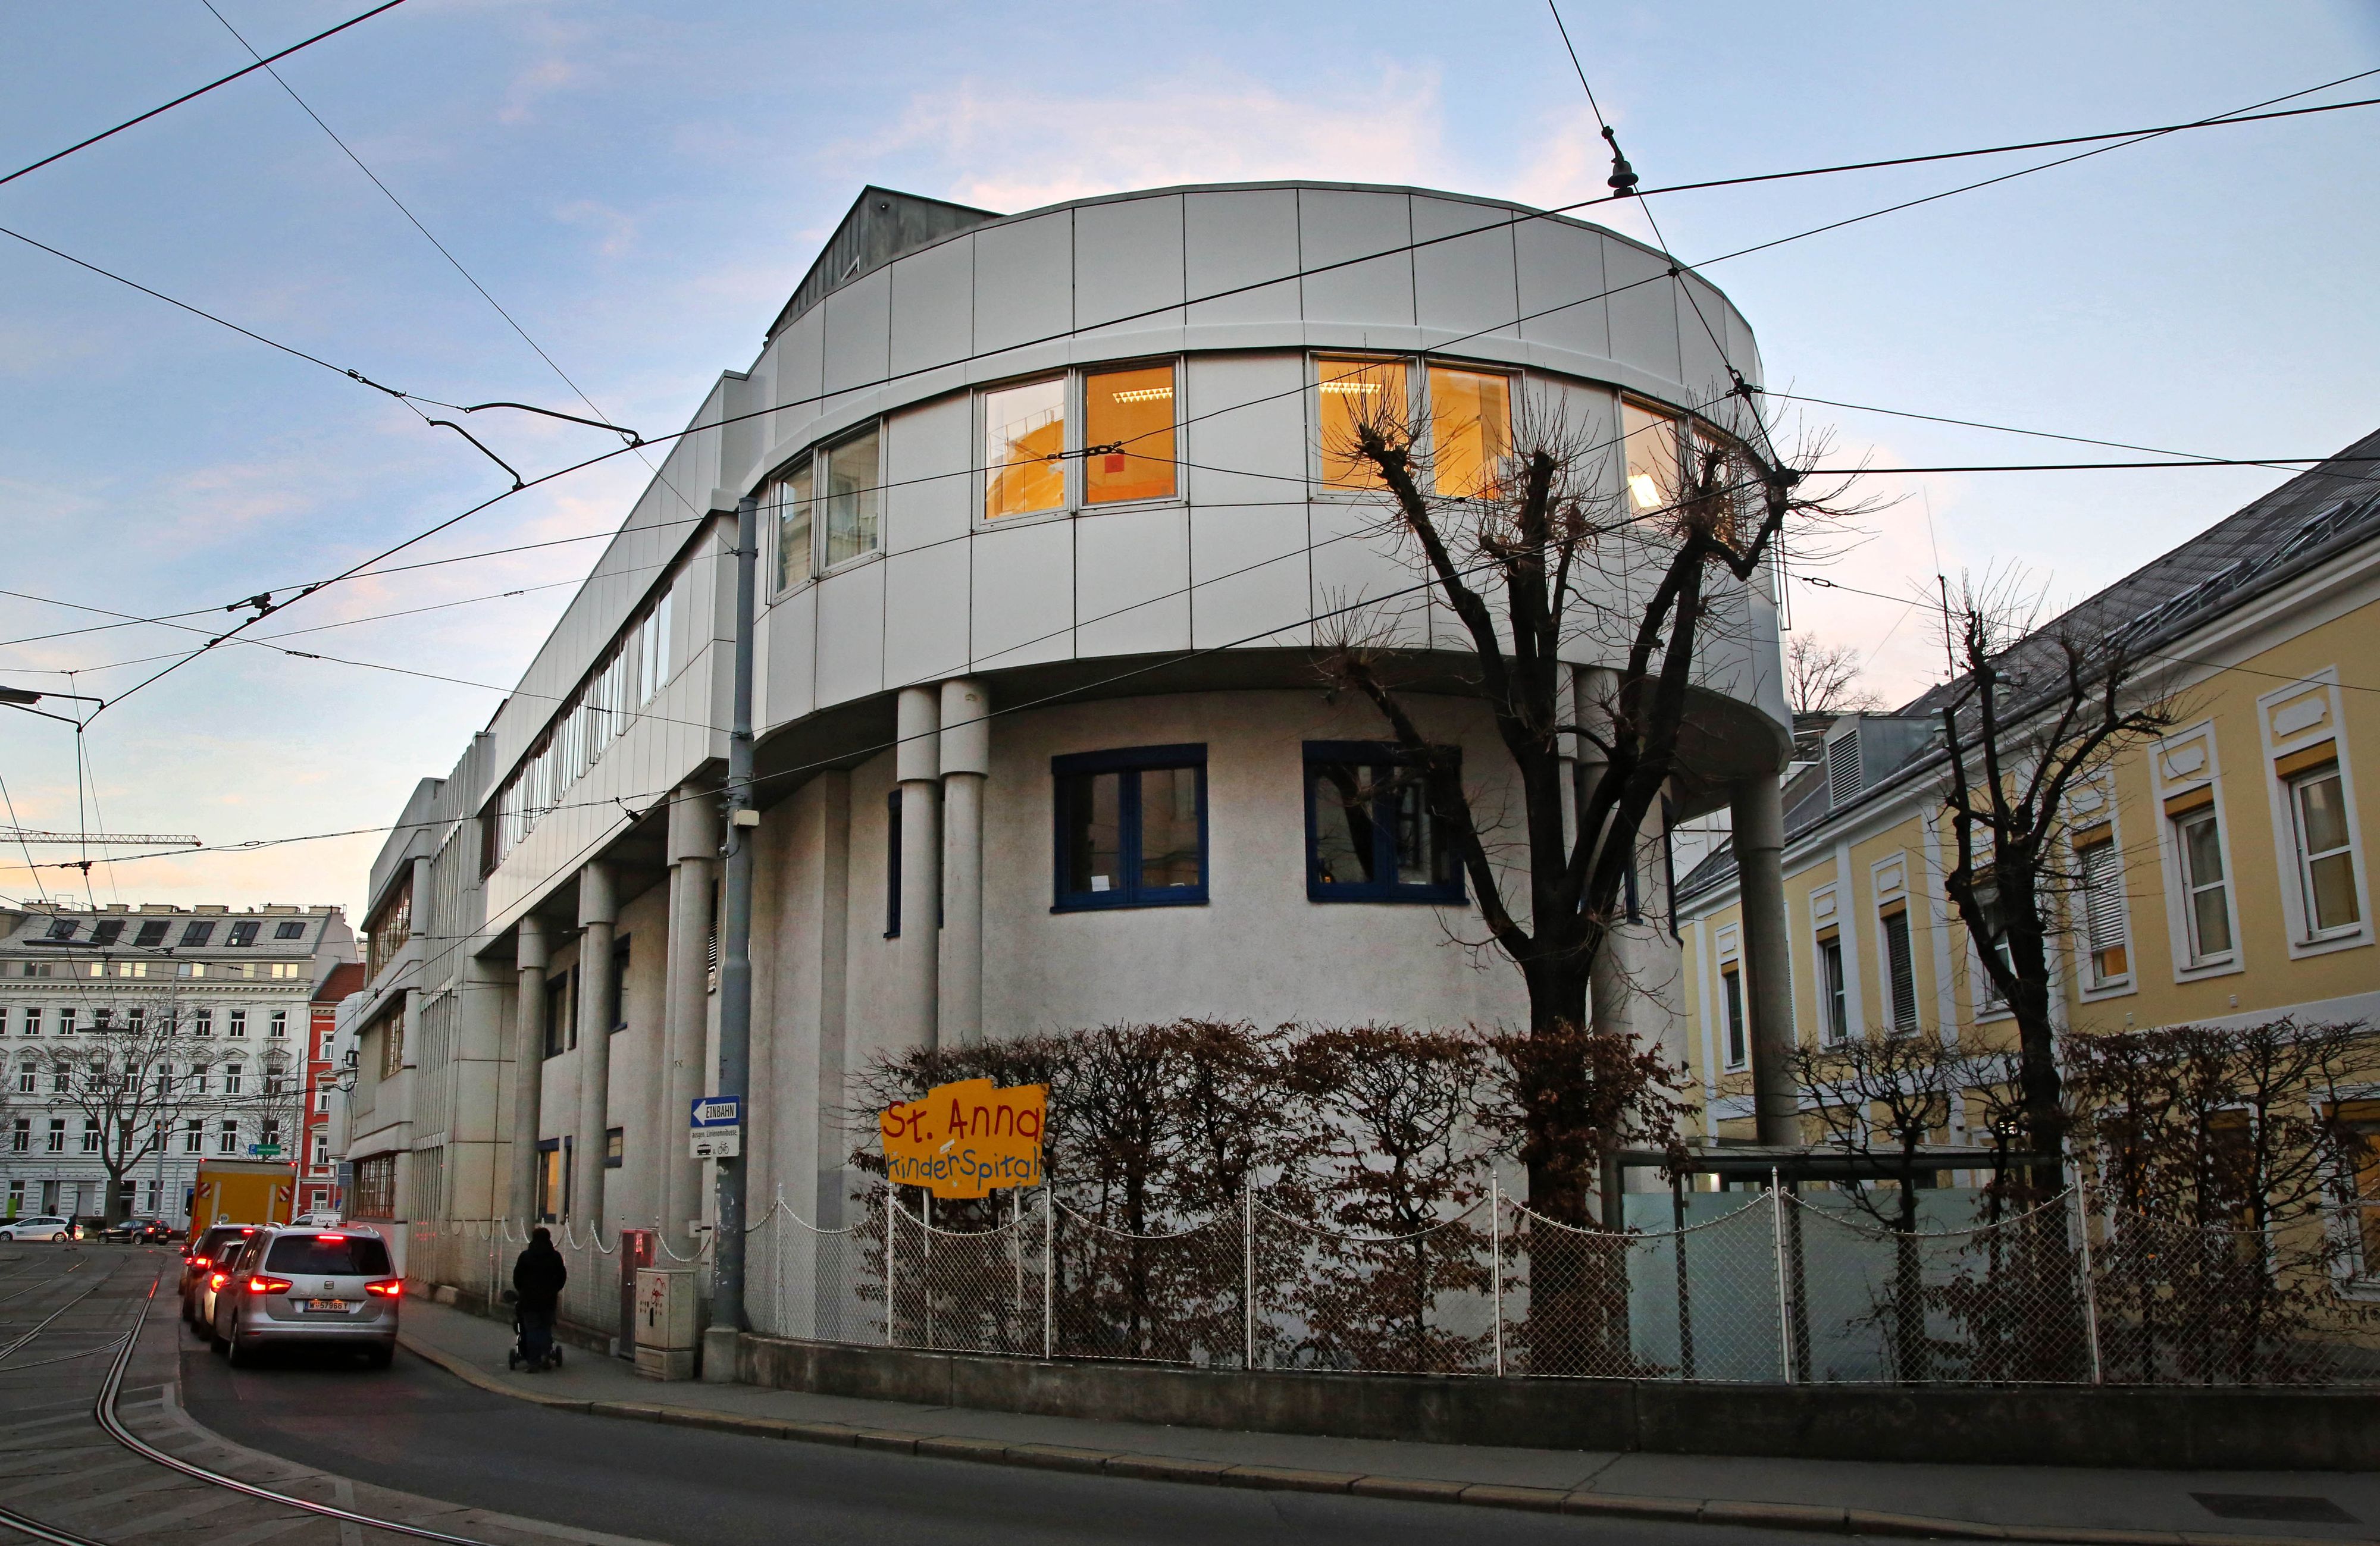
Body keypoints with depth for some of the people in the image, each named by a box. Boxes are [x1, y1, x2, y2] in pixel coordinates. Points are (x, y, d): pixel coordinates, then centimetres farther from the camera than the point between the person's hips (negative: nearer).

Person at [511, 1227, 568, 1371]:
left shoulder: (525, 1256, -5)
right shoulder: (555, 1257, 0)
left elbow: (517, 1277, 1)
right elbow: (562, 1276, 5)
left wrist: (521, 1291, 17)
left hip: (529, 1299, -2)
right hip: (549, 1299, 2)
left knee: (532, 1330, 4)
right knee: (546, 1328, 14)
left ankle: (534, 1362, 2)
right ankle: (546, 1353, -5)